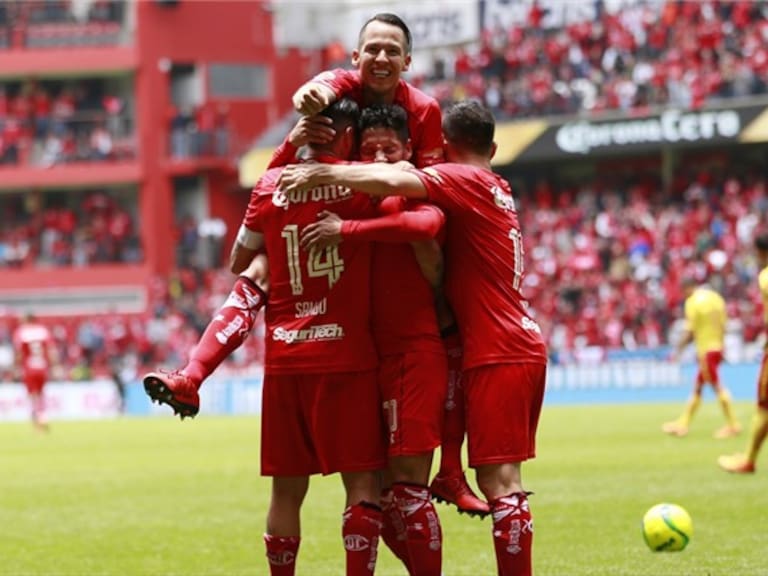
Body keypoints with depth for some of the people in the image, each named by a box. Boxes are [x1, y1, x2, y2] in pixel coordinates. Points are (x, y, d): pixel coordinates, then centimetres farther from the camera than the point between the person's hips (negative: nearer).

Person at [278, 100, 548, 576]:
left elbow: (394, 180, -26)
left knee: (499, 480, -11)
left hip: (499, 355, -9)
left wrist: (323, 174, -20)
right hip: (525, 346, 9)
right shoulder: (497, 190, 19)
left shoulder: (463, 180, -7)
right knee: (502, 481, 11)